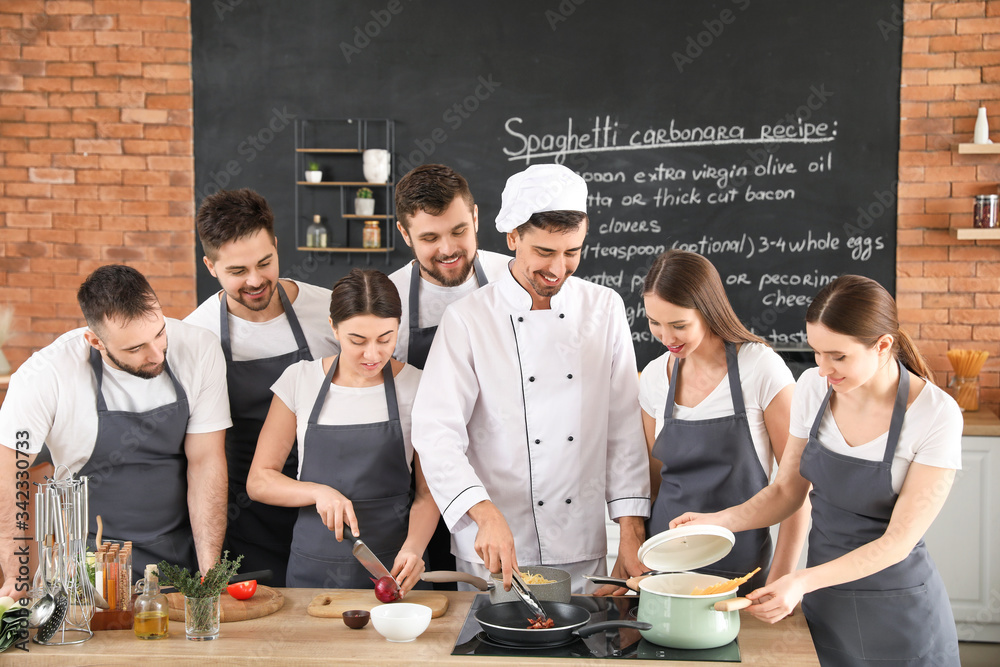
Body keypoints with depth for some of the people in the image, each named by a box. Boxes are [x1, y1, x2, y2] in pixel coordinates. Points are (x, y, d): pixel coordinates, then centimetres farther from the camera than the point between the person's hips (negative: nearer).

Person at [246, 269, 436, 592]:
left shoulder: (418, 387, -1)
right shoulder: (299, 381, 1)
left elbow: (428, 492, 2)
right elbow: (259, 481, 3)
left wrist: (413, 547, -16)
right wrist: (319, 492, -14)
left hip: (393, 565, -1)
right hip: (313, 566, 1)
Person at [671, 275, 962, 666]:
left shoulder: (936, 415, -20)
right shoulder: (813, 387, -6)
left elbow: (898, 542, -20)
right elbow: (787, 491, 4)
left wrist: (803, 582, -29)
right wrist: (717, 521, -12)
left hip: (898, 608, -4)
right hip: (822, 603, 4)